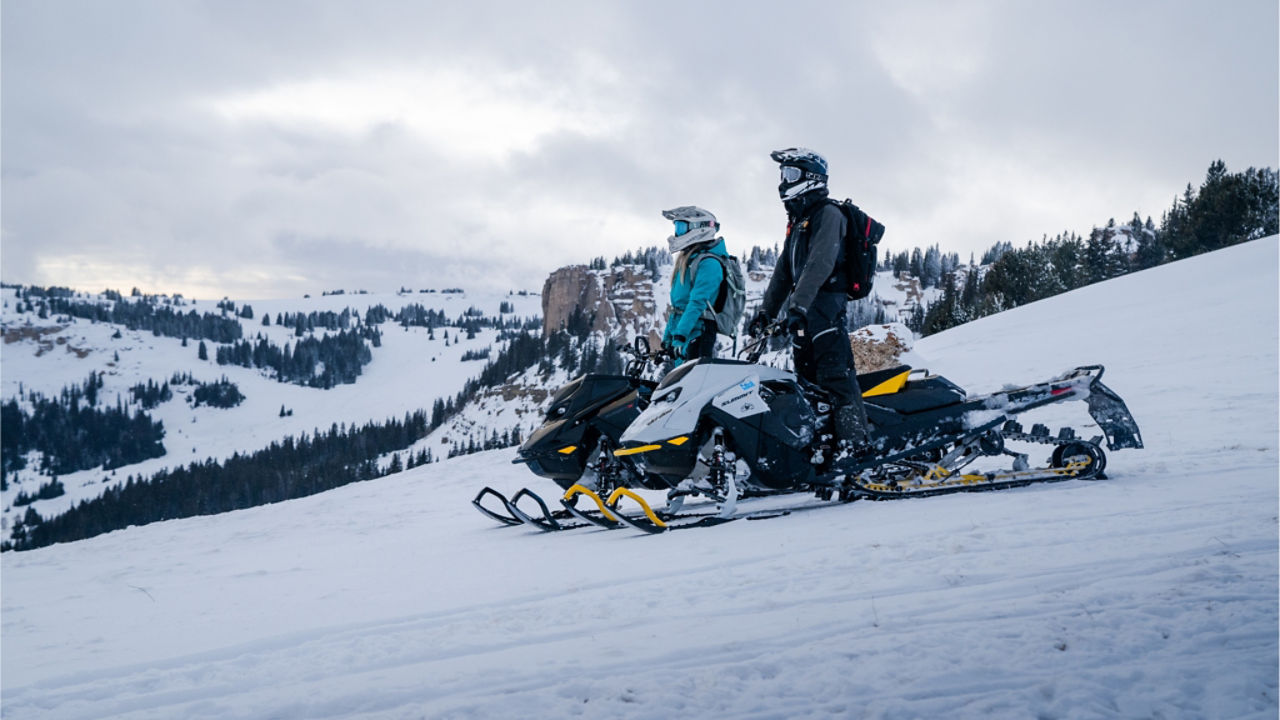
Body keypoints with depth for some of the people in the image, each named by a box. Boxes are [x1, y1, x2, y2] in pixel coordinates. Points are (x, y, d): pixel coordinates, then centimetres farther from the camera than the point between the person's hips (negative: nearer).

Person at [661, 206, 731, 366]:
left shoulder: (708, 263, -12)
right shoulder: (687, 260, 18)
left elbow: (698, 302, -22)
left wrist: (680, 336, -28)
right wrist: (668, 336, 22)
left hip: (697, 334, -10)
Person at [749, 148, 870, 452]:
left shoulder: (828, 214, -7)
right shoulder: (797, 220, 23)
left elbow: (820, 263, -22)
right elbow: (784, 270, 27)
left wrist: (798, 305, -31)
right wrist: (766, 311, 23)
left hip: (825, 304, -10)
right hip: (801, 312, 10)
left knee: (836, 378, -18)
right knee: (807, 380, 9)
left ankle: (855, 446, -24)